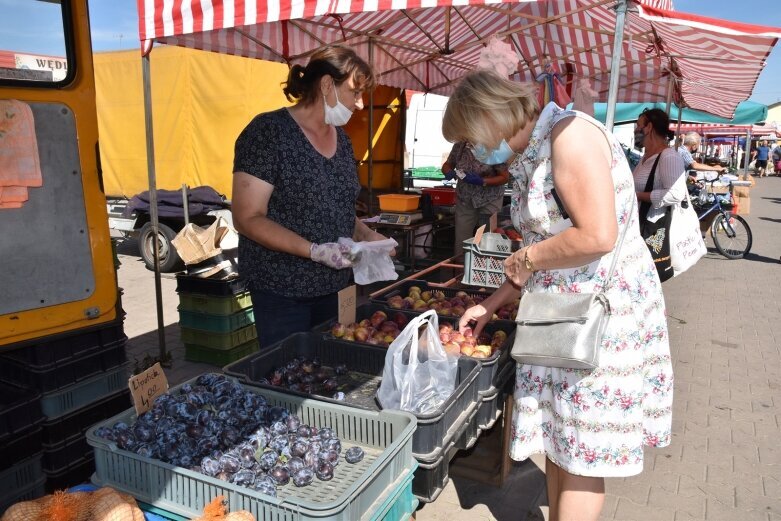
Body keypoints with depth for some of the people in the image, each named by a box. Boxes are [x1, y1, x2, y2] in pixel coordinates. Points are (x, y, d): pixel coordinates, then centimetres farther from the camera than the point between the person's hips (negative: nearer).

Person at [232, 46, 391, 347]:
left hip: (332, 286, 7)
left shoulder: (340, 137, 9)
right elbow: (247, 218, -17)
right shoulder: (269, 132, -13)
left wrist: (366, 235, 1)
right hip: (281, 290, -6)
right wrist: (315, 250, -25)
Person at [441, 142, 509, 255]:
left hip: (490, 201, -3)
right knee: (461, 242, -2)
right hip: (464, 200, 3)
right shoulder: (459, 145, -3)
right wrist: (448, 172, -14)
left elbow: (505, 177, -12)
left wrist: (482, 181, -25)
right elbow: (447, 165, 10)